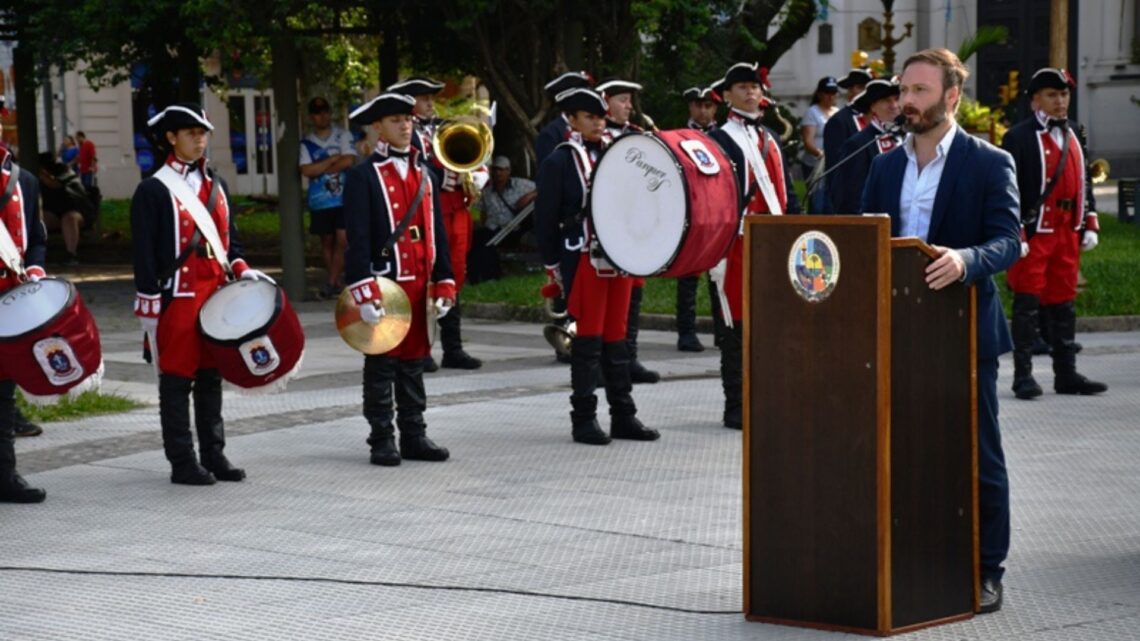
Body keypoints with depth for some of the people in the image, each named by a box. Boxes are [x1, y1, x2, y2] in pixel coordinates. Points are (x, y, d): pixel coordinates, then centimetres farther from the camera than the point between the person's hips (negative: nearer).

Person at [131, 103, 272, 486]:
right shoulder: (153, 190, -6)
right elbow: (144, 254, -8)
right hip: (178, 299, -6)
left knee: (211, 376, 11)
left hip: (216, 295, 6)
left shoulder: (215, 186, 14)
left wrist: (240, 269, 2)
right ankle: (182, 462, 4)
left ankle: (214, 454, 18)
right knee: (177, 378, 0)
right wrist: (149, 308, -12)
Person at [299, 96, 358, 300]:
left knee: (341, 240, -9)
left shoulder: (343, 136, 2)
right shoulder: (306, 143, 3)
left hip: (344, 198, -1)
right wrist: (333, 159, -10)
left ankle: (330, 283, -6)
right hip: (320, 201, 2)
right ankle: (335, 283, 17)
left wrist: (321, 168, -7)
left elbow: (349, 161, -12)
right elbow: (306, 170, -9)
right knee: (327, 241, 8)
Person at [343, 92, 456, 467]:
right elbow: (357, 238, -12)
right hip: (384, 281, -6)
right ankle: (382, 440, 7)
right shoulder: (363, 176, -6)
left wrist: (444, 282, 9)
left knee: (414, 361, 11)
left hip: (418, 283, 6)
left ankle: (414, 436, 18)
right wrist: (363, 291, -19)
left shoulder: (425, 175, 14)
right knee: (381, 362, 1)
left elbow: (437, 232, 15)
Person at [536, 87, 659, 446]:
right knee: (588, 339, -3)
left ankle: (623, 416, 15)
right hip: (584, 261, -5)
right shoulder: (559, 162, -4)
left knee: (616, 337, 10)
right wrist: (552, 265, -7)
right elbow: (546, 217, -5)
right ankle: (583, 419, 4)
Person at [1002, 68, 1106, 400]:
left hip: (1068, 232, 6)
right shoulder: (1019, 136, -8)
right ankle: (1023, 376, 2)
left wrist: (1090, 224, 12)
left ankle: (1066, 374, 15)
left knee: (1063, 304, 10)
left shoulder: (1075, 133, 13)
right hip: (1034, 234, -6)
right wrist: (1015, 234, -15)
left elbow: (1084, 181, 18)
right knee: (1028, 304, -3)